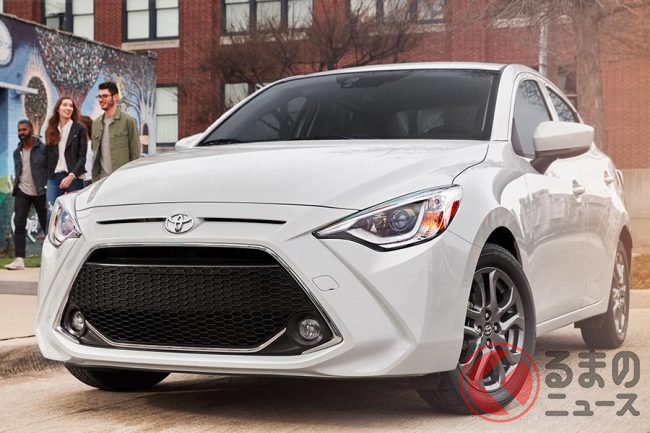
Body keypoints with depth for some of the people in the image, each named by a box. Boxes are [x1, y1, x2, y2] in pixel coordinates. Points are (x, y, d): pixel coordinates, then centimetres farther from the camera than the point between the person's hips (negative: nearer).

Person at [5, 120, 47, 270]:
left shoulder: (43, 149, -5)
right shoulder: (17, 152, 13)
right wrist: (16, 187, 12)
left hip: (40, 193, -4)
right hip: (22, 192, 4)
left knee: (46, 224, 4)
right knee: (19, 224, -7)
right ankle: (19, 259, -10)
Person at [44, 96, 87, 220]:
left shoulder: (79, 129, 2)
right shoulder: (50, 131, 13)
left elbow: (82, 157, -3)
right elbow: (47, 156, 15)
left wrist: (72, 176, -16)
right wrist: (46, 178, 7)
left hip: (73, 178, -3)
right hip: (53, 177, 3)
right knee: (51, 215, -4)